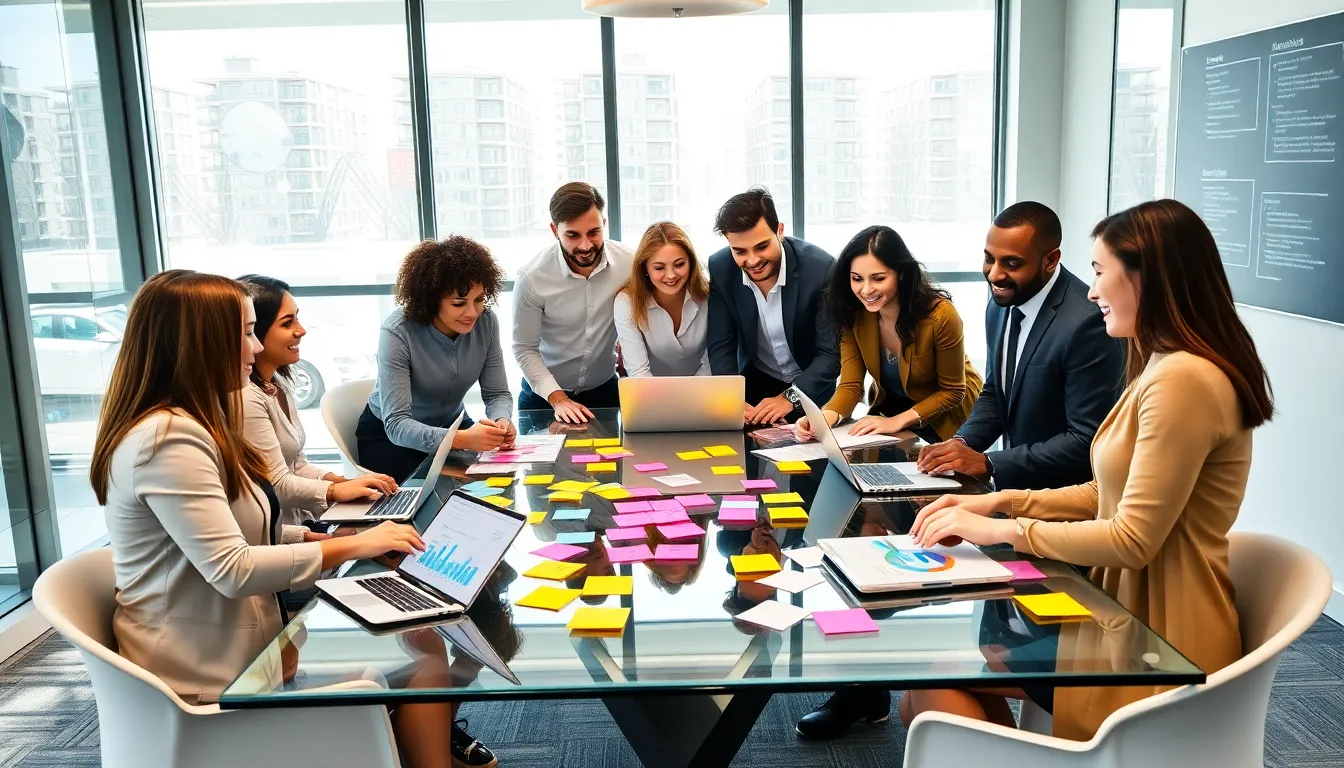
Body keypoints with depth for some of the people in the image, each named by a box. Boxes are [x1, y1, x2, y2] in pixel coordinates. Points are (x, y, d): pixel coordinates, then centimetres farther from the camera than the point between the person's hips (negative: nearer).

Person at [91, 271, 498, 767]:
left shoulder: (188, 426, 11)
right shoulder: (167, 439, -22)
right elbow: (232, 570, -27)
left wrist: (312, 539, 2)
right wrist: (351, 546, -21)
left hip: (237, 644, 9)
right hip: (212, 674, -9)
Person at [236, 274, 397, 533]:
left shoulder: (279, 383, 11)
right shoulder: (246, 397, -21)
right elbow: (277, 486, -18)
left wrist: (341, 482, -3)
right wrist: (335, 490, -24)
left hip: (300, 524, 9)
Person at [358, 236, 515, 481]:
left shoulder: (485, 322, -14)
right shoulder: (397, 332, -28)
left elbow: (498, 393, -7)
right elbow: (396, 424, -33)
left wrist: (502, 421, -32)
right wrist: (461, 439, -49)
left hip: (452, 425, 5)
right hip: (389, 437, -4)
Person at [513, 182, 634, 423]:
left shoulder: (628, 263, -16)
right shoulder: (532, 277, -22)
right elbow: (524, 349, -14)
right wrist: (558, 399, -21)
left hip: (604, 388, 2)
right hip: (544, 394, -2)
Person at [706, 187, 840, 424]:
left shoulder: (820, 268, -24)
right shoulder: (719, 269, -15)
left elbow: (833, 351, -20)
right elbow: (721, 346, -10)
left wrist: (790, 397, -33)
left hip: (811, 385, -1)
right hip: (756, 383, 2)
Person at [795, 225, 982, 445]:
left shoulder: (940, 315, -29)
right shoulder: (853, 314, -17)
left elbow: (952, 392, -18)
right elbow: (850, 386, -16)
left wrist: (898, 421, -30)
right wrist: (825, 417, -37)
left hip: (945, 411, -4)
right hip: (890, 405, 4)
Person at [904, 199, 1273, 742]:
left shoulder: (1184, 378, -23)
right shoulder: (1165, 368, 11)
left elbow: (1133, 539, -23)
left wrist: (1003, 529, -14)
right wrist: (1001, 501, 5)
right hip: (1128, 613, 9)